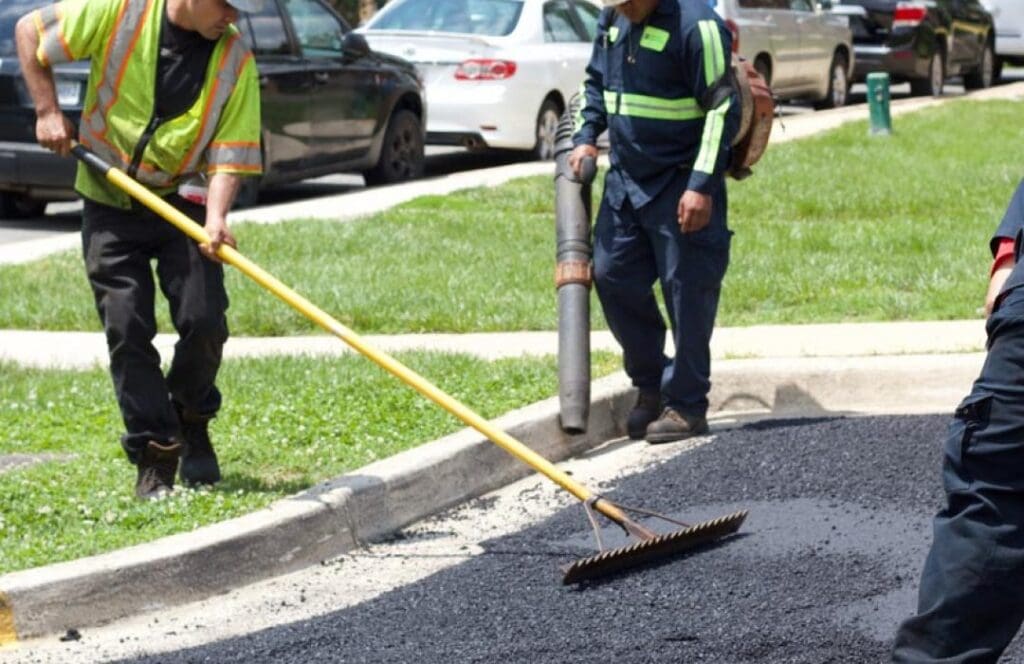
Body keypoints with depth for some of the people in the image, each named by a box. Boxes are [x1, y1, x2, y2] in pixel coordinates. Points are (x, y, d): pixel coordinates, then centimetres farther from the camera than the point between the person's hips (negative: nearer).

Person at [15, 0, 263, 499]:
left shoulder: (235, 59, -9)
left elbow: (231, 150, -13)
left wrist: (216, 217, -29)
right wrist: (47, 111, -7)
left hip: (182, 202, 1)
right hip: (108, 201, -1)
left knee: (204, 321, -10)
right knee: (127, 329, -6)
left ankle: (191, 422, 18)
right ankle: (155, 455, 4)